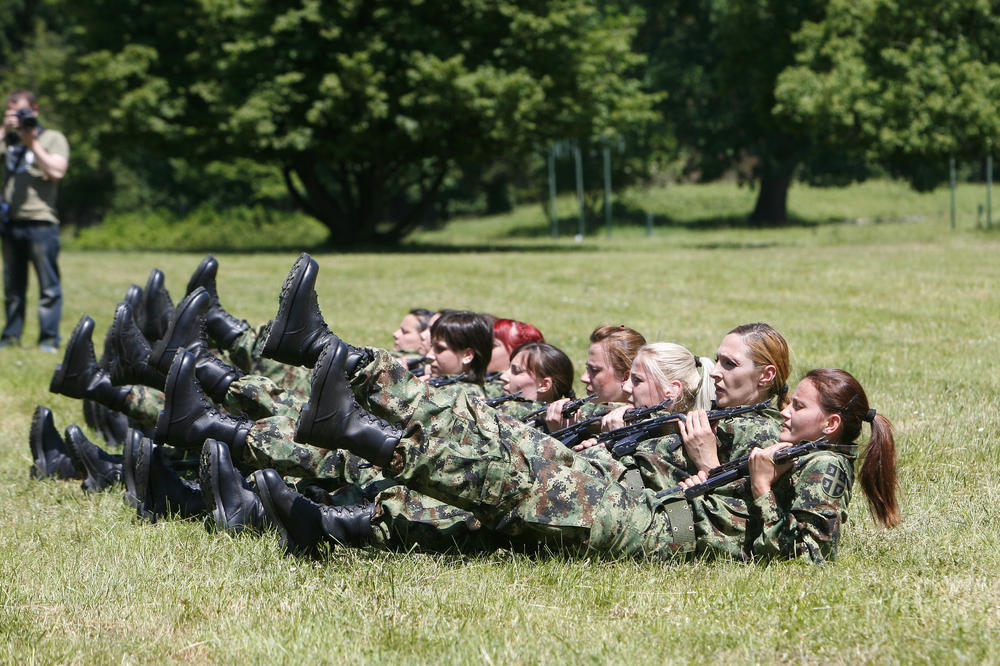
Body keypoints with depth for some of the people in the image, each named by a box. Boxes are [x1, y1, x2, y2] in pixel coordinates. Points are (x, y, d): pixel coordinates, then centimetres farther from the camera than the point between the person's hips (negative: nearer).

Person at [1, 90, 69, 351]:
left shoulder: (53, 138, 6)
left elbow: (56, 171, -8)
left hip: (41, 223, -5)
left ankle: (49, 338, -3)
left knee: (48, 285, -6)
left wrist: (32, 143, -7)